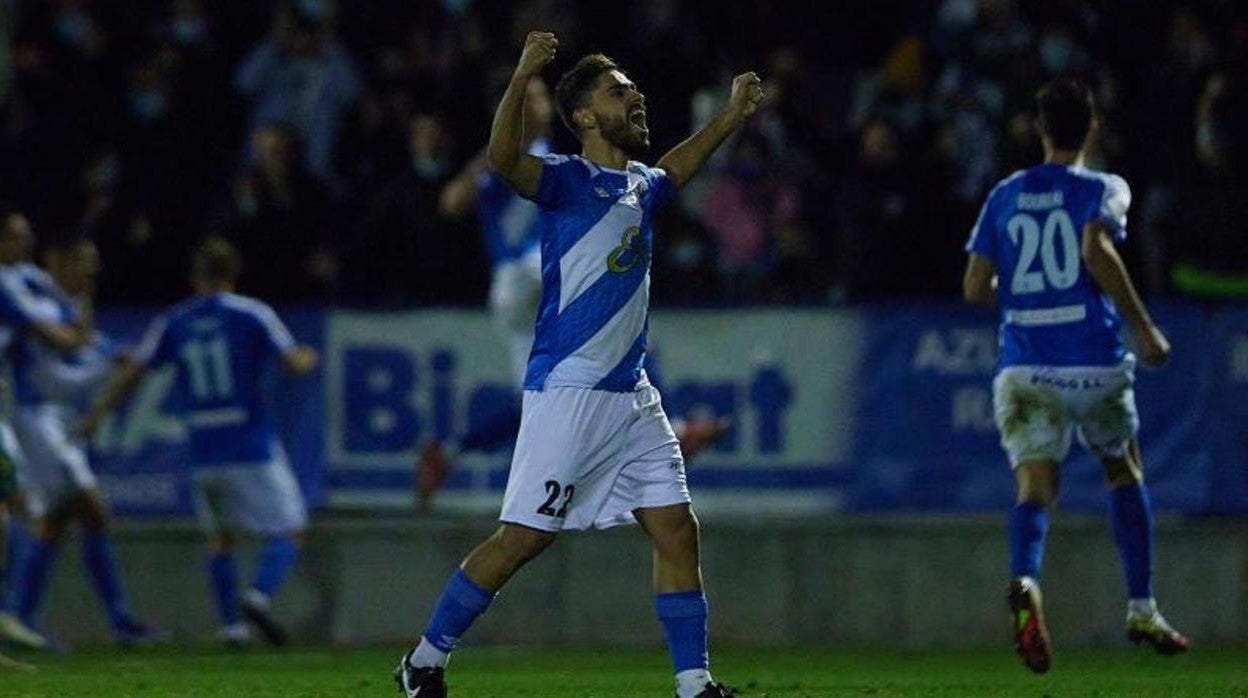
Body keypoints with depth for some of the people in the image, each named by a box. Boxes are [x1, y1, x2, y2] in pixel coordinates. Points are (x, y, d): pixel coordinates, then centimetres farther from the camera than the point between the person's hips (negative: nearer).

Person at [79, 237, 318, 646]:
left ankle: (231, 624, 6)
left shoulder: (172, 323, 5)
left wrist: (96, 413, 16)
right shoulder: (252, 315, -4)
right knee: (289, 531, 4)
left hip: (203, 454, 3)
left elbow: (129, 374, 4)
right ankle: (260, 595, -21)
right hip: (253, 449, -3)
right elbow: (294, 364, -5)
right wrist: (308, 358, 18)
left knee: (219, 536, 18)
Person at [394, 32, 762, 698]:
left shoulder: (639, 185, 16)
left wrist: (731, 116, 39)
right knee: (525, 536, -7)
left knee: (677, 530, 2)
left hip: (632, 394, 8)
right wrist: (523, 76, -42)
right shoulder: (568, 180, -8)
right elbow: (504, 158, -30)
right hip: (568, 390, -8)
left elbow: (674, 168, 42)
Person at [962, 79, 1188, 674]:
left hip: (1023, 367, 2)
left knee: (1035, 487, -6)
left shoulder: (1004, 196, 11)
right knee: (1124, 474, 21)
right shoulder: (1102, 190, 0)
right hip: (1093, 364, -2)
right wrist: (1144, 328, -13)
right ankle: (1141, 609, 21)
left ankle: (1025, 583, -38)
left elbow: (975, 287, 8)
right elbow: (1097, 250, -19)